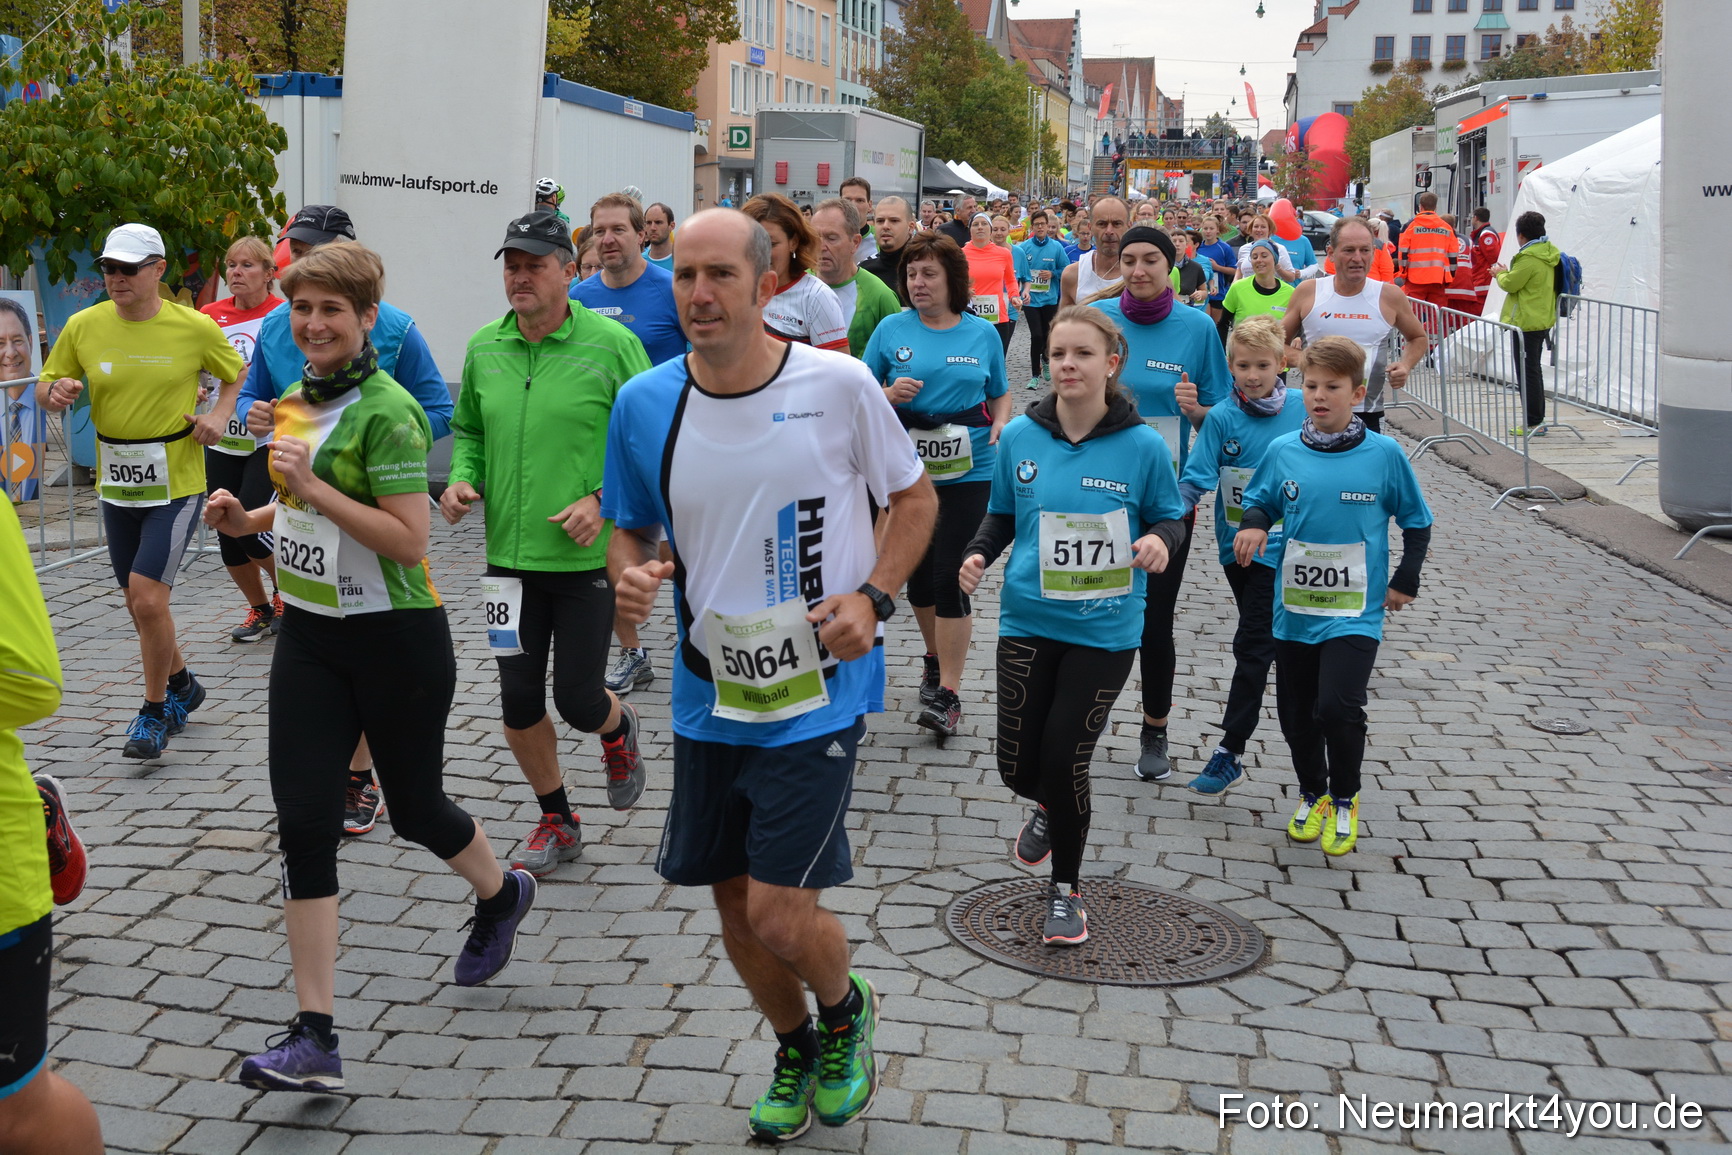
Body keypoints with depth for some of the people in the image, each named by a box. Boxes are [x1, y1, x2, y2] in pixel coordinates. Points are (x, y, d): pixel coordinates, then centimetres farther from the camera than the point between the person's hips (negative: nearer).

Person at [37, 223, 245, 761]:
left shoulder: (195, 328, -7)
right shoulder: (84, 326, -1)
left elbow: (238, 374, 10)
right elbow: (44, 388, 10)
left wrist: (219, 414, -8)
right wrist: (56, 391, -14)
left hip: (177, 482, -4)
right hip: (116, 485, 4)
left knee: (148, 599, -13)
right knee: (140, 604, 14)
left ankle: (155, 712, 6)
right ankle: (182, 686, 39)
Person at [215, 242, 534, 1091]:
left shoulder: (387, 411, -17)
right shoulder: (297, 400, 9)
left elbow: (408, 539, -22)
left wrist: (312, 485, -26)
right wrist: (249, 519, 4)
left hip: (395, 637, -7)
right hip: (308, 635, 7)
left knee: (414, 808, 11)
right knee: (303, 825, -2)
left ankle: (500, 895, 46)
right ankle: (313, 1039, 1)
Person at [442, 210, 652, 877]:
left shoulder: (611, 345, -9)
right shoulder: (483, 348, 5)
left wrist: (604, 499, -17)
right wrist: (463, 479, 0)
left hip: (587, 554, -4)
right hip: (509, 553, 4)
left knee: (579, 700, -1)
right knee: (519, 701, 7)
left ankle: (619, 731, 38)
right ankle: (557, 822, 28)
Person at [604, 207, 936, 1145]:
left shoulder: (837, 383, -10)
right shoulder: (645, 403, -3)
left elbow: (913, 496, 3)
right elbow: (630, 528, 11)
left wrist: (872, 595, -12)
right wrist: (631, 573, -13)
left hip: (818, 693, -4)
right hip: (709, 697, 4)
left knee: (780, 914, -7)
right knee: (735, 905, 14)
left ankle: (846, 1009, 28)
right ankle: (796, 1051, 41)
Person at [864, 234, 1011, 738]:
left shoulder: (982, 333, 4)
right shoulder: (892, 329, 2)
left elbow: (1001, 395, 14)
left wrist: (1001, 427, -6)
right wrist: (889, 395, -15)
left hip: (968, 470, -2)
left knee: (951, 576, -8)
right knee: (918, 571, 12)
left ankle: (948, 693, -2)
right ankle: (935, 657, 38)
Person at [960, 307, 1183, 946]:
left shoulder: (1143, 446, -8)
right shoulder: (1019, 437, -2)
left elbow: (1169, 517, 4)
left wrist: (1159, 539, -19)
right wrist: (979, 552, -7)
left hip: (1104, 630, -3)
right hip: (1028, 621, 3)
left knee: (1064, 759, -5)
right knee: (1018, 764, 4)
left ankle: (1066, 891, 20)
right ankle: (1049, 808, 45)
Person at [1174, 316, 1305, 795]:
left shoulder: (1303, 409, -5)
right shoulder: (1222, 418, -7)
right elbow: (1196, 477, -13)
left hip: (1280, 545, -2)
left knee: (1252, 645, -8)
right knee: (1261, 641, 21)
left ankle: (1230, 752, -5)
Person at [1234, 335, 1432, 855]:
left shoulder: (1384, 454, -6)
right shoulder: (1283, 451, -1)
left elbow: (1417, 522, 6)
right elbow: (1261, 501, 14)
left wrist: (1405, 579, 1)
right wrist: (1252, 524, -8)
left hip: (1355, 612, -3)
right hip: (1294, 609, 3)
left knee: (1338, 707, -17)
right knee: (1295, 713, 11)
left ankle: (1345, 799, 9)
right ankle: (1312, 795, 37)